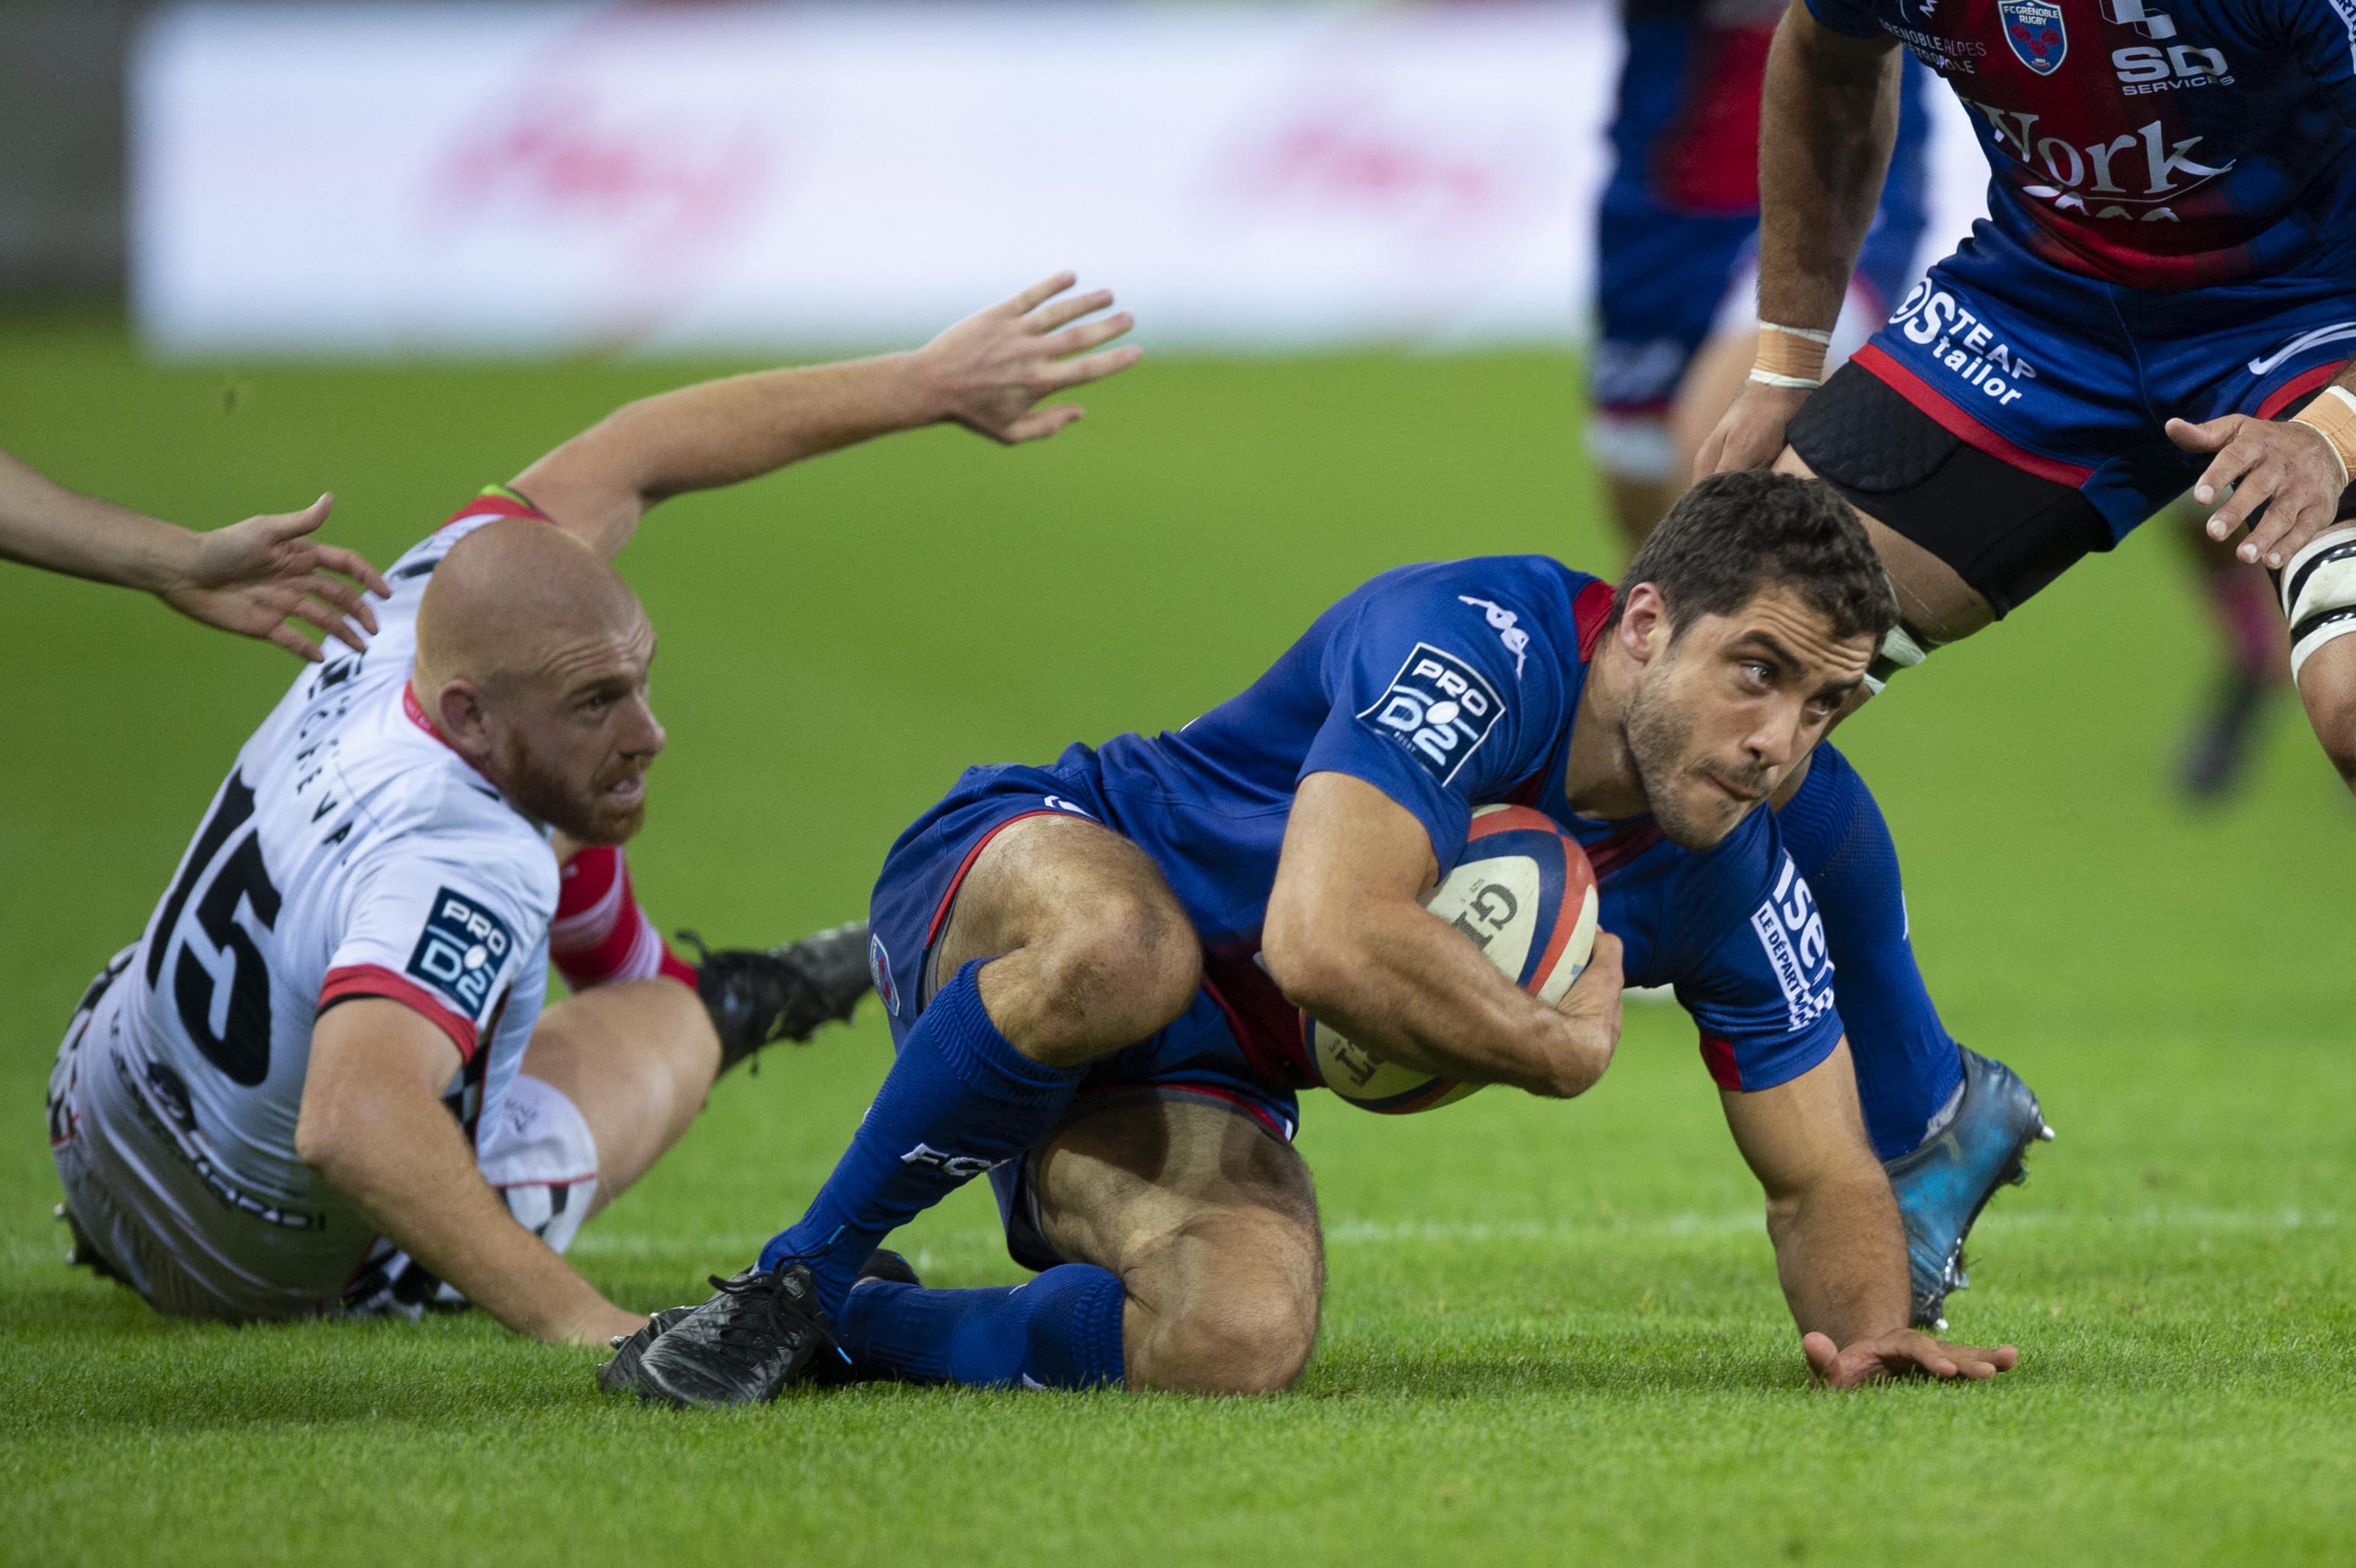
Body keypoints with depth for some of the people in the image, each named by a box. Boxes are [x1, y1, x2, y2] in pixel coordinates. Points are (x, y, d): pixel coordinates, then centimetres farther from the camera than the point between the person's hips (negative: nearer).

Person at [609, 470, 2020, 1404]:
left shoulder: (1733, 881, -5)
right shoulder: (1478, 642, -27)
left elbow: (1826, 1180, 5)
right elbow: (1324, 940, -41)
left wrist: (1867, 1322, -18)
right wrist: (1564, 1051, -26)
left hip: (1198, 1082, 5)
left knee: (1241, 1335, -31)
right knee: (1122, 946, -45)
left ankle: (847, 1331, -5)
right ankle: (798, 1271, -22)